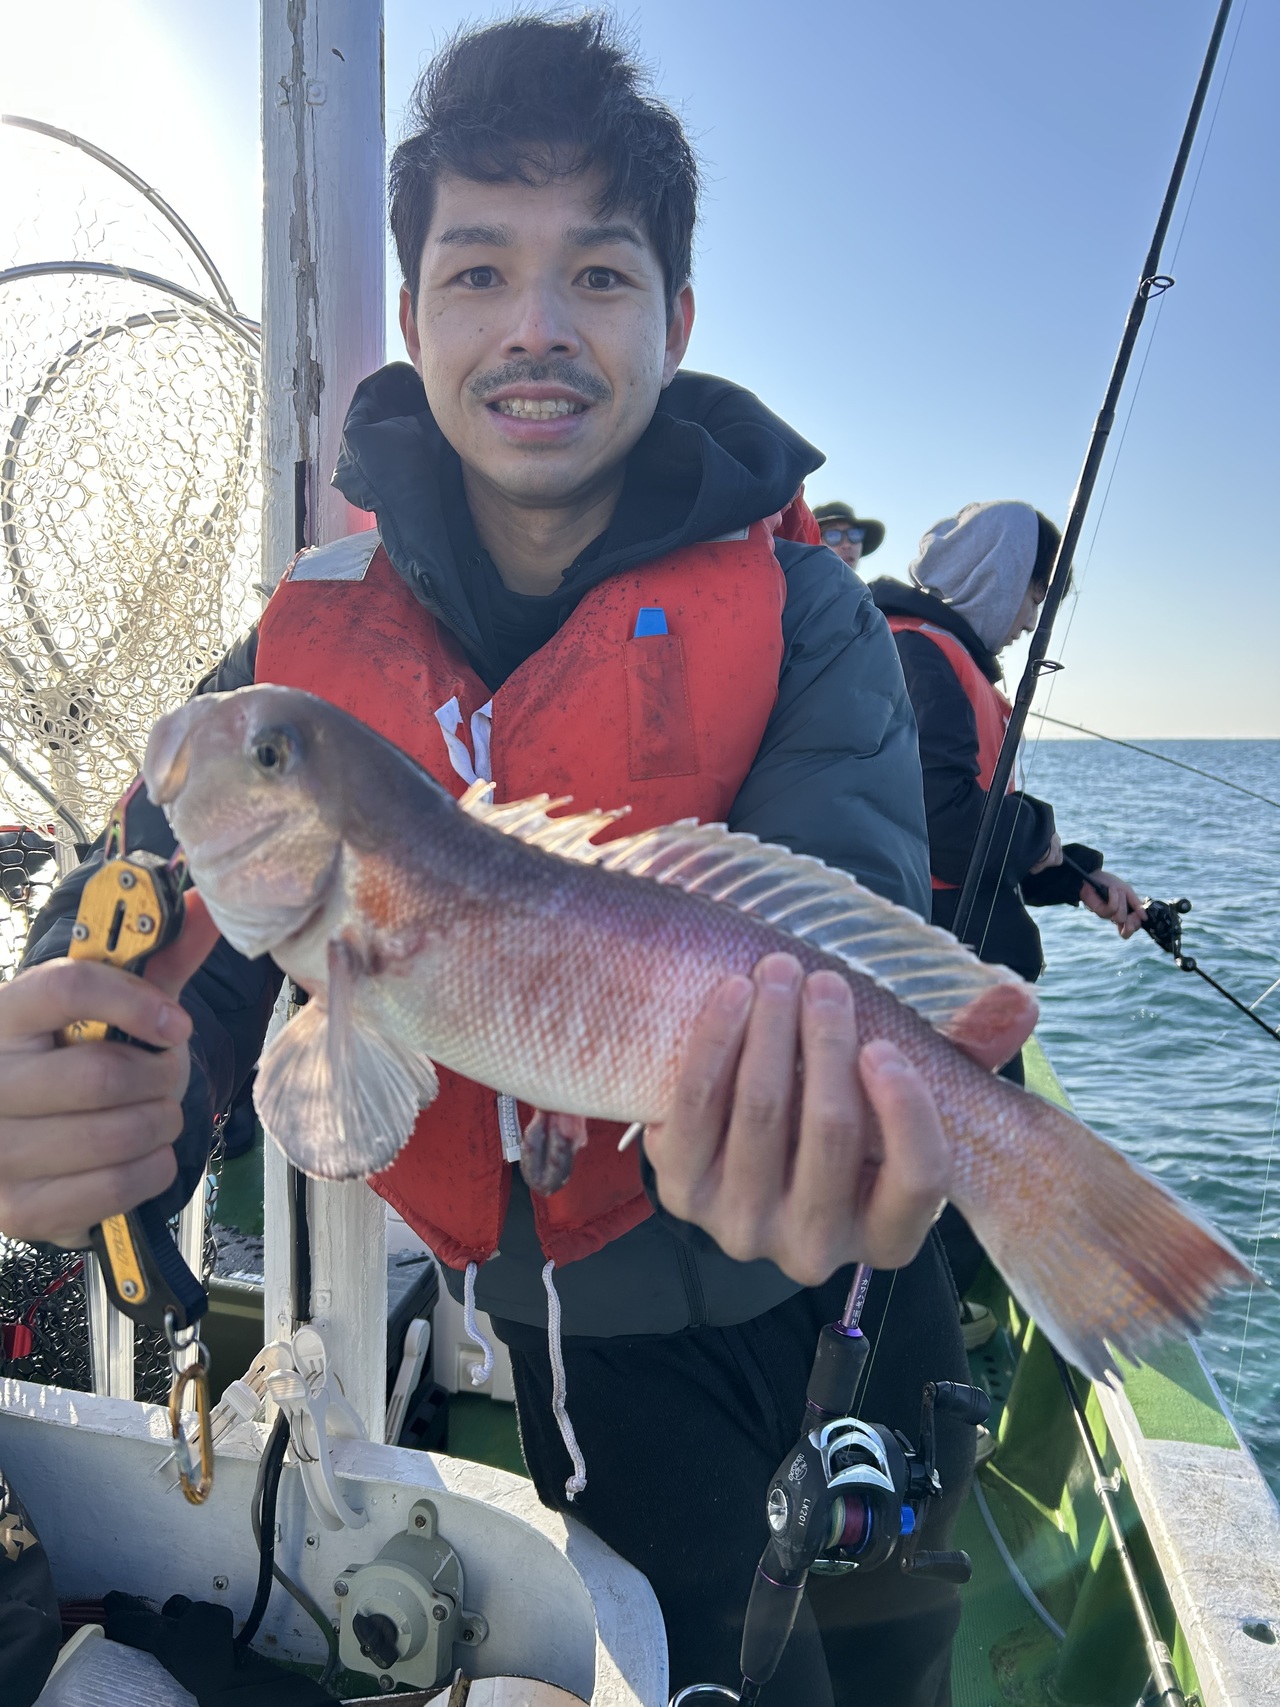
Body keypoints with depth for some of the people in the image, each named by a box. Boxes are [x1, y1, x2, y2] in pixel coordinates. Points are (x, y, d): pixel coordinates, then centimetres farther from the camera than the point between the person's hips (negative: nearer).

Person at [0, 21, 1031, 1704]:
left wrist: (800, 1123, -52)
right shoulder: (311, 638, -9)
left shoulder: (792, 604, -15)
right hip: (576, 1334, 0)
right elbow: (171, 924, -18)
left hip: (829, 1293, 1)